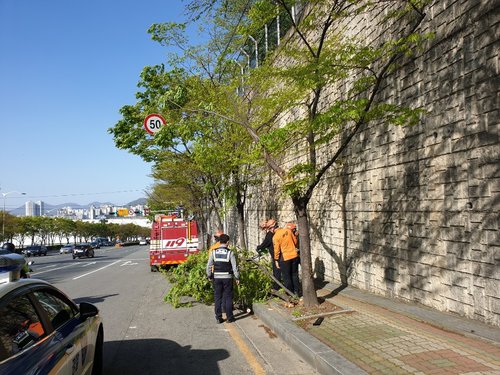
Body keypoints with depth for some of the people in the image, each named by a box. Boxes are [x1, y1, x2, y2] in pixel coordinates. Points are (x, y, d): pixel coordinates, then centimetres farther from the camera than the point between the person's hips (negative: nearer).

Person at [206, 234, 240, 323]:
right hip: (227, 277, -2)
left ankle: (218, 318, 13)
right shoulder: (230, 252, -6)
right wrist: (237, 278, 4)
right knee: (228, 297, 7)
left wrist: (209, 276, 14)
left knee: (217, 298, 10)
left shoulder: (214, 252, -1)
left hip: (217, 277, 2)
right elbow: (234, 266, -6)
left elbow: (209, 265, 1)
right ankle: (229, 317, 11)